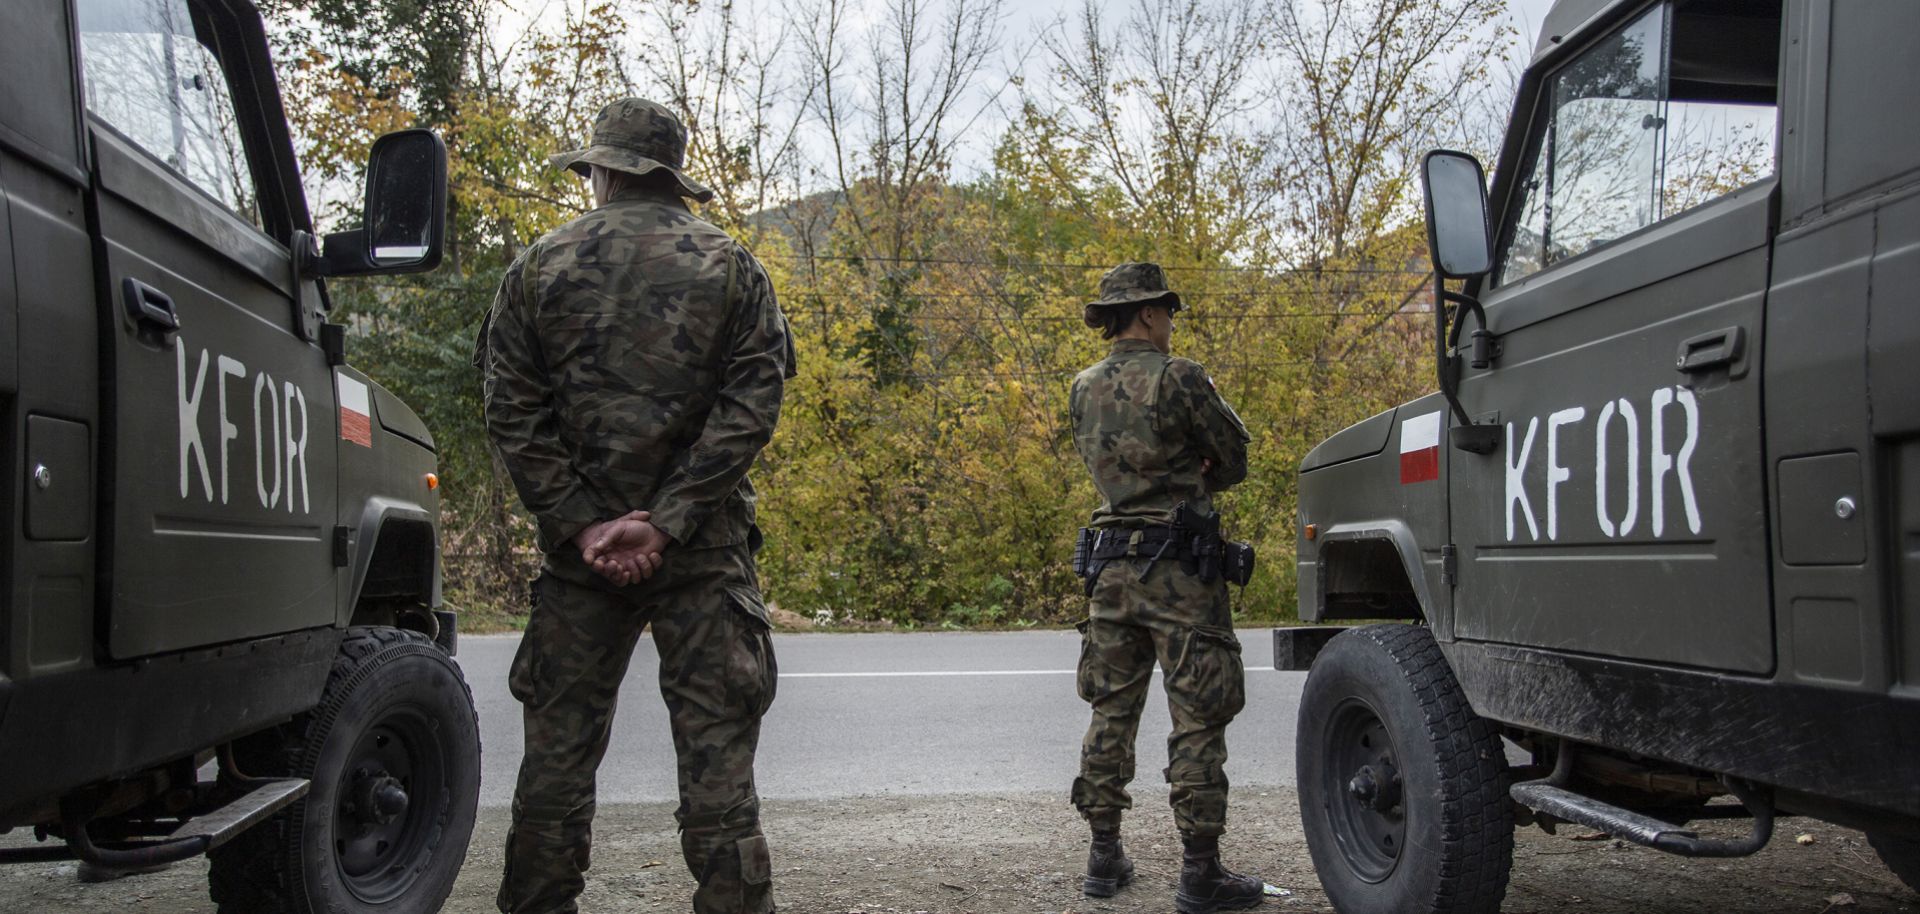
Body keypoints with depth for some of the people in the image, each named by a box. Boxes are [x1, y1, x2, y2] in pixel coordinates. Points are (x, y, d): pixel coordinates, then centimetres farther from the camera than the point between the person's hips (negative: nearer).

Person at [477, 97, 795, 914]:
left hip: (579, 550, 1)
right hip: (703, 549, -1)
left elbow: (511, 415, -2)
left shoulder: (539, 269, 5)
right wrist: (666, 522, -11)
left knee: (559, 749, 11)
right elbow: (751, 408, -7)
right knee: (716, 754, 2)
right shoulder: (731, 269, 3)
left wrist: (581, 525, -6)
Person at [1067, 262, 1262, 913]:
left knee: (1111, 712, 13)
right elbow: (1234, 459, -2)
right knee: (1197, 720, -1)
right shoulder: (1178, 378, -11)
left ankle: (1105, 859, 19)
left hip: (1110, 565, 7)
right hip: (1179, 569, -7)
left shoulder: (1083, 389, 9)